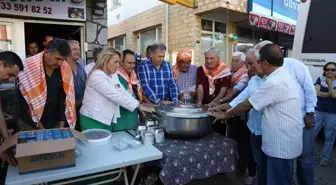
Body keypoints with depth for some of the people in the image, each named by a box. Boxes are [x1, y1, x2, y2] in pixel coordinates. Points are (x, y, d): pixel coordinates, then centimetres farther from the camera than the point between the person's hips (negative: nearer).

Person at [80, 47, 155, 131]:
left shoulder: (113, 75, 8)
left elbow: (123, 92, 2)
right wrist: (139, 105, -24)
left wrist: (140, 105, -11)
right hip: (93, 119, -8)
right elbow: (115, 95, -26)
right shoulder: (97, 75, -19)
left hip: (107, 119, 8)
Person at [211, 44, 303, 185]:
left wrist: (226, 115, -2)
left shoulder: (274, 82, -25)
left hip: (281, 145, -10)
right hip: (285, 142, 10)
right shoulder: (284, 76, 8)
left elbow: (247, 105, -17)